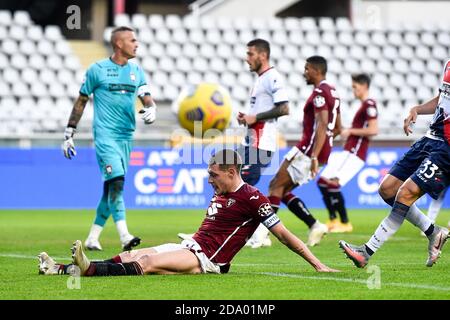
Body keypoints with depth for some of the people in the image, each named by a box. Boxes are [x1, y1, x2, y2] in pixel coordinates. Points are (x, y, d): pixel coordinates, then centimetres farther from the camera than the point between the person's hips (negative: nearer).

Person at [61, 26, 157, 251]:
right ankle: (124, 237, -28)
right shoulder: (97, 70, -1)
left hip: (126, 137, 6)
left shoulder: (136, 71, 13)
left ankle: (92, 238, 18)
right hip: (105, 134, -6)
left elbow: (147, 100, 9)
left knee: (113, 187, 8)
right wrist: (69, 134, 6)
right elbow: (81, 101, 6)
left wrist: (151, 110, -16)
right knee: (116, 180, -20)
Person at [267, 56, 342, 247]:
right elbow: (337, 129, 23)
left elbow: (322, 126, -24)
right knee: (282, 191, 11)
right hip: (322, 153, 10)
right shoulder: (332, 92, 18)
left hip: (308, 150, -10)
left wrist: (314, 156, -29)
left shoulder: (319, 93, -13)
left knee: (276, 186, -5)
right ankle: (314, 226, 2)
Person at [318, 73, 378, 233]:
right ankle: (333, 221, 15)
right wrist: (344, 131, 13)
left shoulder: (369, 104, -13)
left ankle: (345, 223, -7)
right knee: (322, 181, 10)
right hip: (347, 152, 10)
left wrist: (350, 131, -13)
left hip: (355, 154, -10)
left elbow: (373, 130, -21)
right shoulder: (364, 105, 17)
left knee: (333, 184, -17)